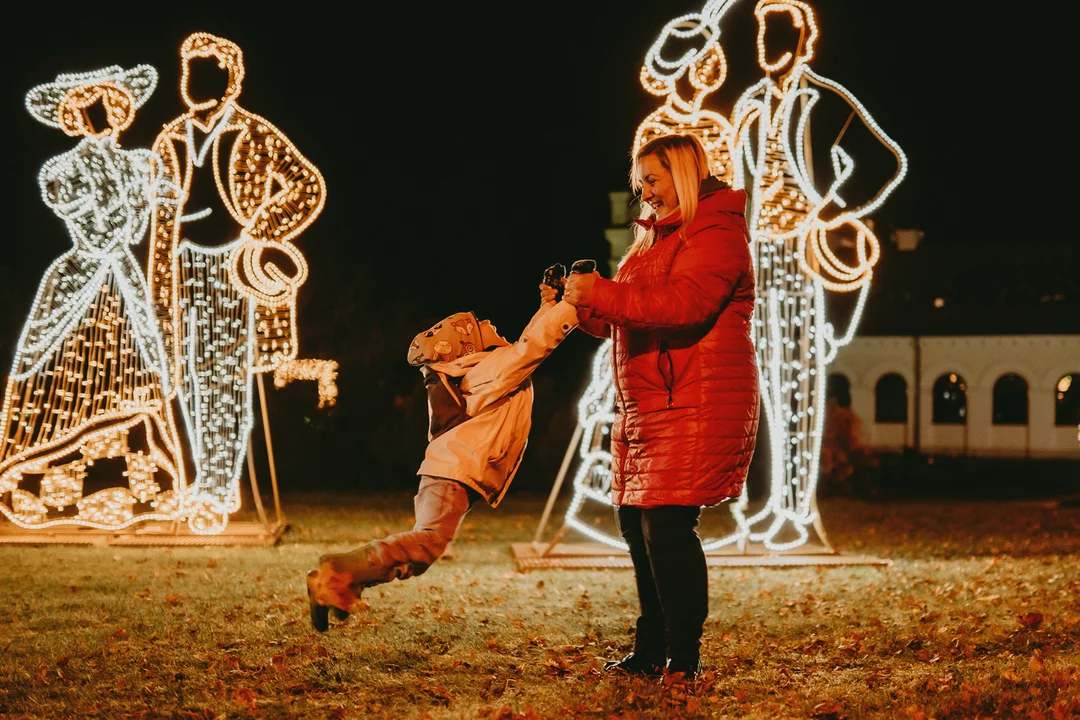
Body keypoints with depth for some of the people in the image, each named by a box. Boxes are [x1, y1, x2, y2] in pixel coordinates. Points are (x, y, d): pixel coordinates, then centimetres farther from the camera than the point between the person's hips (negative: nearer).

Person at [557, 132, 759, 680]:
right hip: (643, 409, 10)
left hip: (695, 409, -10)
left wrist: (602, 292, -26)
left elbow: (682, 304, -25)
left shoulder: (717, 234, -8)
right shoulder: (656, 239, 22)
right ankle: (652, 651, 18)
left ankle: (684, 659, -7)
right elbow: (625, 322, 25)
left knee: (666, 526, -15)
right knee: (636, 524, 9)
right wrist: (580, 307, 8)